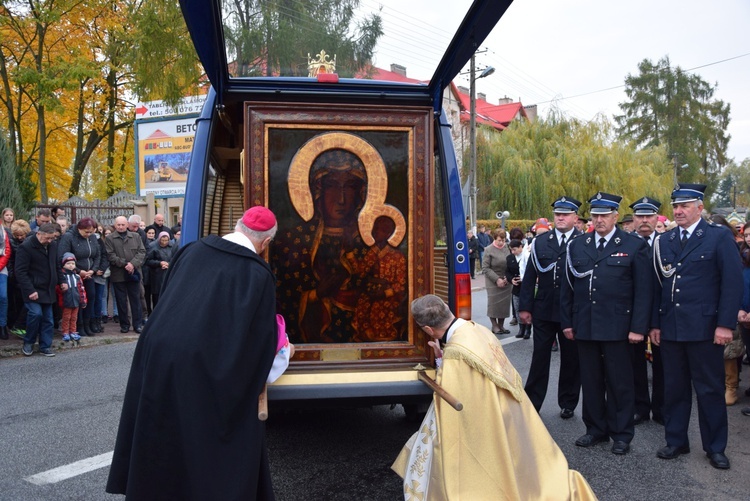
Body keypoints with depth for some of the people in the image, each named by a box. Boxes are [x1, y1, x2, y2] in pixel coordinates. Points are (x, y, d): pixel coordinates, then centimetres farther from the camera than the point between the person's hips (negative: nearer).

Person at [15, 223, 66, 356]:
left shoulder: (53, 245, 5)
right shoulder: (26, 247, -15)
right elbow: (20, 271, -17)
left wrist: (61, 281, 8)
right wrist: (30, 290, -23)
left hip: (47, 289, 6)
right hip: (33, 289, -6)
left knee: (48, 318, 5)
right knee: (36, 313, -18)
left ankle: (45, 347, 15)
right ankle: (28, 343, 4)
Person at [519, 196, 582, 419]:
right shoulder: (540, 243, 6)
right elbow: (529, 277, 5)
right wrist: (525, 307, 0)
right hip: (543, 311, 2)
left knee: (571, 359, 11)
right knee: (539, 358, 9)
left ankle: (568, 404, 26)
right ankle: (532, 403, 19)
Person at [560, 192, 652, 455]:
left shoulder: (634, 245, -1)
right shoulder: (577, 245, 9)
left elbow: (643, 290, -4)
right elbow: (567, 287, 10)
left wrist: (638, 327, -10)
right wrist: (566, 322, 6)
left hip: (617, 328, -3)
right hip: (584, 327, 3)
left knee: (619, 383, 6)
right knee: (590, 381, 11)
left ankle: (621, 434, 20)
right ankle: (596, 429, 25)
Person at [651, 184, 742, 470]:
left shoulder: (719, 237, -3)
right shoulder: (664, 241, 10)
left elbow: (732, 282, -7)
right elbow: (658, 285, 10)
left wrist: (725, 324, -13)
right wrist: (655, 323, 7)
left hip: (704, 328, -4)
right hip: (670, 328, 4)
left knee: (710, 390, 7)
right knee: (674, 388, 12)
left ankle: (715, 448, 21)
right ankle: (676, 441, 25)